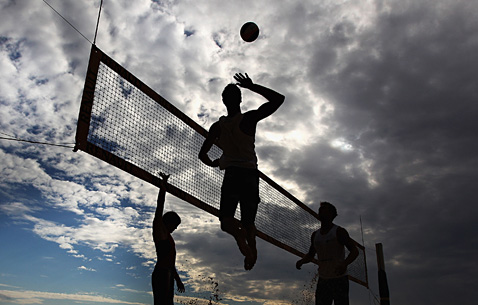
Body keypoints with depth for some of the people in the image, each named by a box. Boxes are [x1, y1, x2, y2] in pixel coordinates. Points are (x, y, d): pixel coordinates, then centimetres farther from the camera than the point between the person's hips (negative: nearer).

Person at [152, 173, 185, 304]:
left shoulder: (167, 237, 28)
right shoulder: (159, 229, 4)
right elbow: (160, 206, -5)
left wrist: (178, 279, 30)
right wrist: (163, 186, -7)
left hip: (167, 274, 9)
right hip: (161, 273, -9)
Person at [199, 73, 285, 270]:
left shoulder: (217, 126, 4)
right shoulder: (249, 119, -4)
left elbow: (202, 154, 10)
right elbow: (278, 99, -6)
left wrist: (214, 163, 31)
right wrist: (252, 86, -1)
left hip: (232, 174, 0)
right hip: (251, 174, 0)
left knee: (226, 219, 1)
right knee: (248, 221, 14)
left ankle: (238, 232, -27)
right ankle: (251, 246, 4)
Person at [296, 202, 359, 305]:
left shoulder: (339, 231, -6)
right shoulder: (315, 235, 11)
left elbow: (355, 251, -10)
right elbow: (311, 255, 21)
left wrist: (345, 264, -28)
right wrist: (302, 261, -1)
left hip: (339, 278, -5)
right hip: (323, 280, 5)